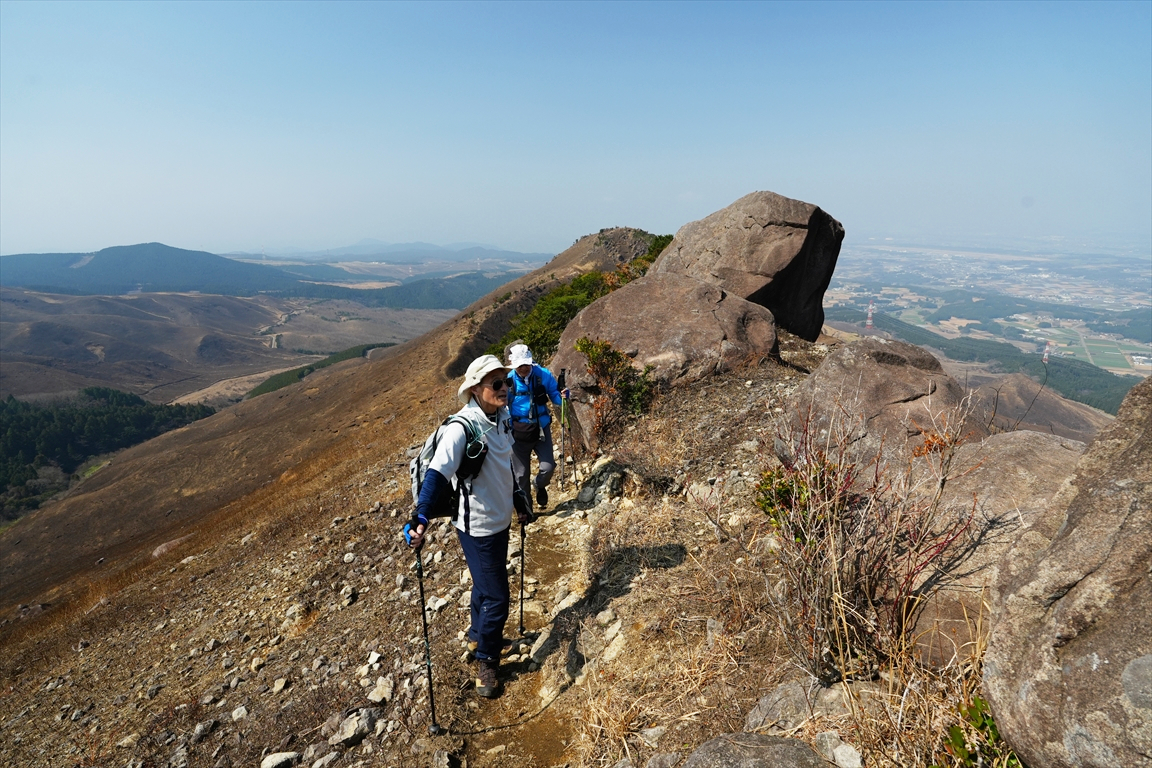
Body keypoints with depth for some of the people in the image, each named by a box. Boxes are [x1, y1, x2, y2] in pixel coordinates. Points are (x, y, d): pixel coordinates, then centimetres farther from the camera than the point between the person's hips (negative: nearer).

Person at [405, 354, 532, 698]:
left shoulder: (503, 417, -2)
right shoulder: (462, 427, -26)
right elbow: (437, 472, -33)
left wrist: (517, 498, 21)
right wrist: (420, 518, -41)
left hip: (500, 519, 8)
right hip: (477, 526, -8)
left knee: (486, 584, 26)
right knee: (496, 596, 1)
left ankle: (480, 633, 51)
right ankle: (486, 661, 26)